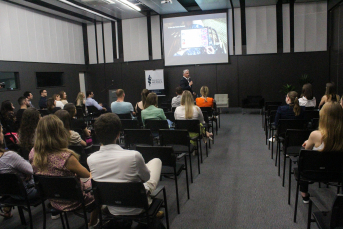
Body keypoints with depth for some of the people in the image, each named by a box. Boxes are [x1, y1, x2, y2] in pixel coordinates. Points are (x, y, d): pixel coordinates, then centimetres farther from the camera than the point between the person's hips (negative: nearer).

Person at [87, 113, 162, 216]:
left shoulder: (90, 160, -18)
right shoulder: (134, 156, -33)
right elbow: (146, 178, -12)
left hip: (112, 210, 5)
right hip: (135, 209, -4)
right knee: (156, 161, 16)